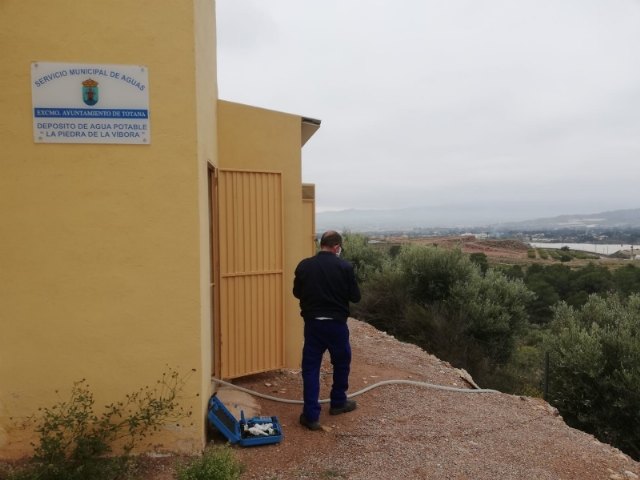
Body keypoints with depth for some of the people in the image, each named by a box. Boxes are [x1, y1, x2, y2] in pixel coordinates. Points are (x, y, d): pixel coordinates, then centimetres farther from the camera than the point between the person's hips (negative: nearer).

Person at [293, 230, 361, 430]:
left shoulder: (304, 266, -3)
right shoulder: (345, 267, -11)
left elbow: (297, 293, 9)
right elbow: (355, 296, -4)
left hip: (312, 323, 2)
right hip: (336, 323, -1)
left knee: (311, 367, 6)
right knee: (341, 363, 20)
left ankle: (311, 415, 5)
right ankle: (338, 403, 34)